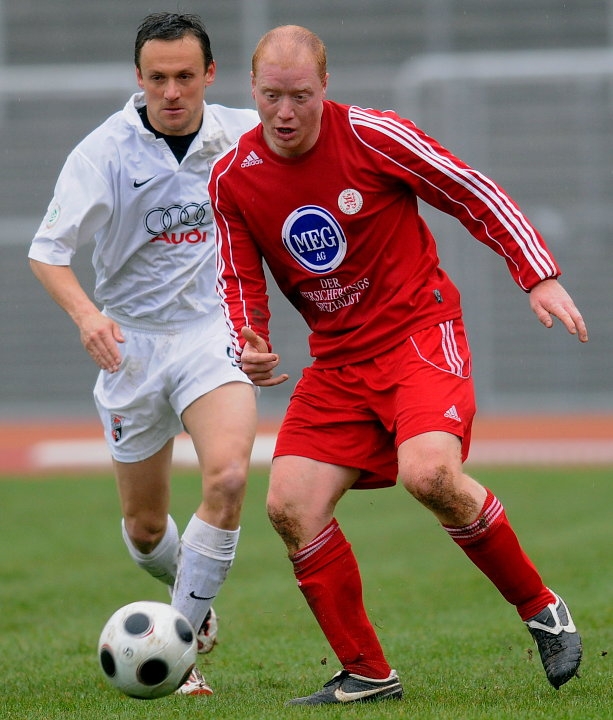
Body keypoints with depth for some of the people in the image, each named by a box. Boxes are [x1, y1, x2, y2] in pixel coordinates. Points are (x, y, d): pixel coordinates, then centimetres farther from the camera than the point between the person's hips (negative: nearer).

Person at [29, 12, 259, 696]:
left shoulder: (243, 134, -5)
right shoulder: (104, 151, -13)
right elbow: (46, 250, -14)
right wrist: (85, 313, -32)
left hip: (213, 332, 0)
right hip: (130, 342, 0)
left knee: (227, 477, -25)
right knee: (146, 527, 9)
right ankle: (186, 587, 45)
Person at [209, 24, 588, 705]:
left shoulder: (373, 137, -13)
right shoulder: (232, 178, -1)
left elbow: (476, 194, -5)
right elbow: (238, 280, 9)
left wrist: (540, 277, -10)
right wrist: (248, 344, -12)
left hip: (419, 330, -5)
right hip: (337, 358, 5)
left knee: (427, 472, -30)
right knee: (290, 505, -11)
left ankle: (540, 607, -8)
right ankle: (366, 674, 4)